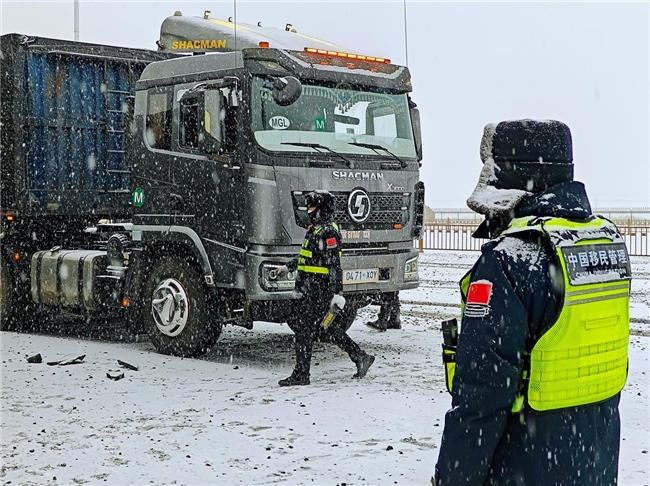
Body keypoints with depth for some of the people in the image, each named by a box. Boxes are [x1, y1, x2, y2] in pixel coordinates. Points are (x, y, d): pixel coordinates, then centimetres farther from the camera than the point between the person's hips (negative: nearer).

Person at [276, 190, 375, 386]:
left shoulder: (328, 232, -16)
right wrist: (288, 267, 36)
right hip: (311, 290, 10)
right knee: (330, 328, 15)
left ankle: (301, 375, 4)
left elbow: (334, 264, -20)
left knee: (304, 330, -4)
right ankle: (361, 357, 21)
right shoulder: (314, 230, 15)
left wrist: (337, 293, -23)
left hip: (319, 292, -10)